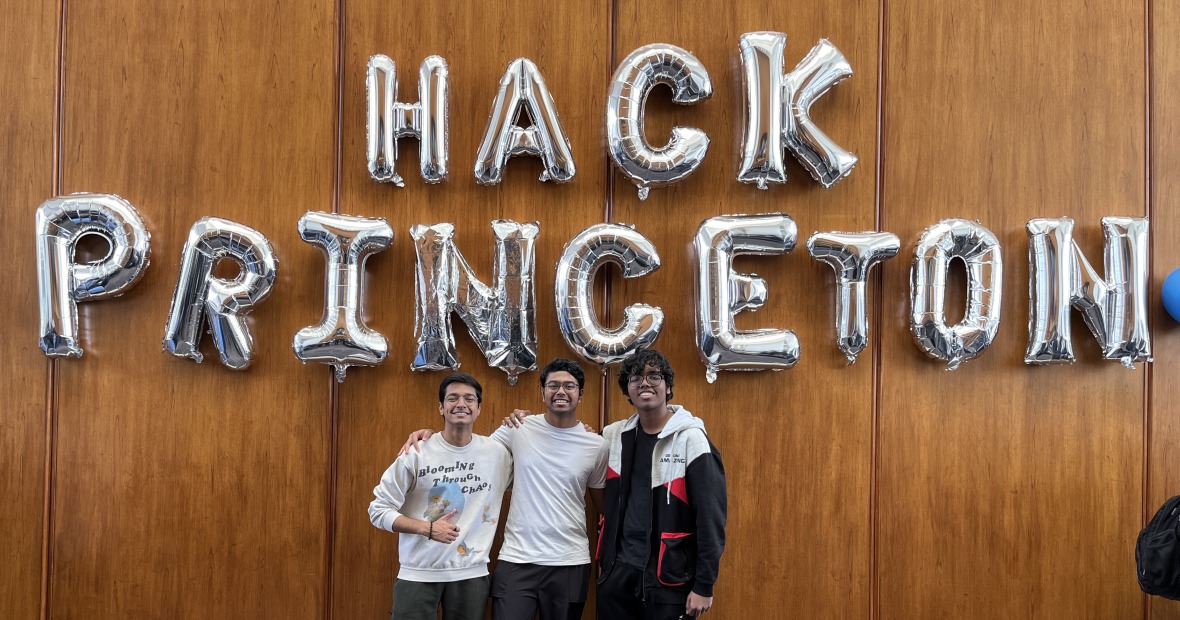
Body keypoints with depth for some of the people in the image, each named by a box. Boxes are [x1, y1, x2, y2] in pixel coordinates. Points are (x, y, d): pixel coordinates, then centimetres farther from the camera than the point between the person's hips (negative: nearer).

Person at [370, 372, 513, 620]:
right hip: (418, 573, -2)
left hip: (472, 574, 2)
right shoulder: (416, 453, -8)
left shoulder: (498, 453, 1)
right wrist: (427, 528, -17)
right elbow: (378, 509, -4)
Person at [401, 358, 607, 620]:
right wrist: (429, 433, -4)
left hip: (570, 564, 1)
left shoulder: (595, 444, 2)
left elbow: (602, 501, 13)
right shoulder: (519, 429, -1)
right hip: (517, 561, -1)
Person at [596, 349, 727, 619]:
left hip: (669, 578, -5)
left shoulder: (690, 439, -10)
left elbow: (711, 516, -11)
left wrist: (704, 585, -13)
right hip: (617, 572, 5)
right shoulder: (613, 435, 6)